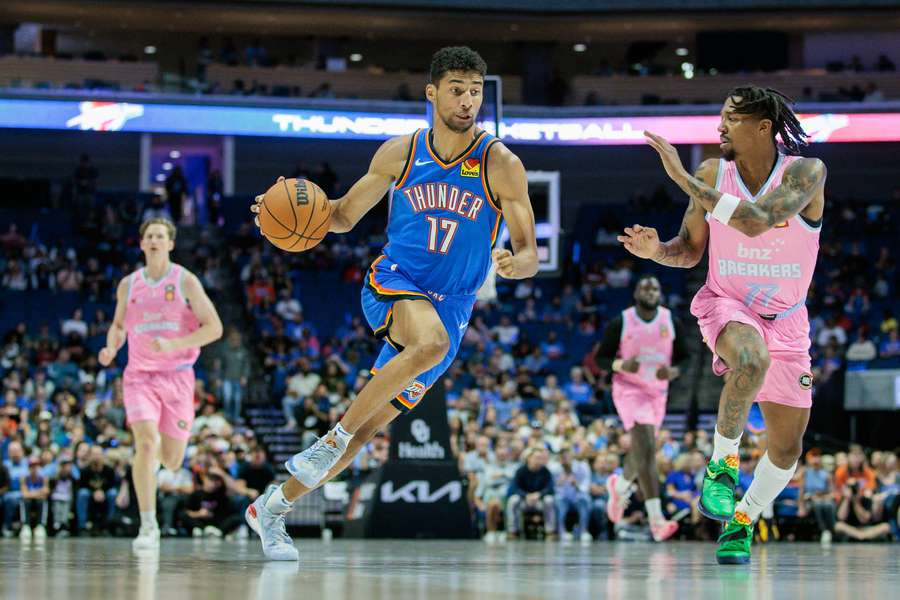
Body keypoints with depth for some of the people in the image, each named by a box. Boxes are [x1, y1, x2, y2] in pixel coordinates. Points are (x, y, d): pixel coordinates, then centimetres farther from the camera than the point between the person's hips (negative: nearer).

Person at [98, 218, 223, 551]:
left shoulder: (185, 281, -3)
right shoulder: (128, 285, 6)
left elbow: (214, 328, -6)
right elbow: (118, 325, 22)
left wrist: (173, 345, -19)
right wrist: (111, 348, -2)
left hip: (177, 375, -1)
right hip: (140, 375, 1)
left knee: (172, 460, 4)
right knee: (146, 443, -21)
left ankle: (167, 444, 46)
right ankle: (148, 526, -17)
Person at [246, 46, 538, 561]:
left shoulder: (501, 165, -6)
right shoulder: (399, 153, 0)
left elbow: (530, 256, -5)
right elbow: (345, 215, 12)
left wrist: (514, 263, -29)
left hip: (451, 305, 1)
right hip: (394, 283, -1)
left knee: (373, 424, 2)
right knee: (431, 341, -37)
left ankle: (273, 509, 18)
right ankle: (336, 436, -24)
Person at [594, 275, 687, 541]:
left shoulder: (672, 323, -1)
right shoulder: (620, 323, -10)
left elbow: (683, 357, 7)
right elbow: (601, 358, -3)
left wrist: (673, 371, -15)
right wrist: (621, 365, -24)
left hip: (658, 391, 5)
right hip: (629, 388, -5)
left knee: (641, 450, 17)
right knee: (646, 449, -19)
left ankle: (620, 485, 50)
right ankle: (656, 519, -22)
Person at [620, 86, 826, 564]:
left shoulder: (806, 172, -18)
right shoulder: (712, 173, -8)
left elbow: (756, 221, -34)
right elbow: (690, 250, 3)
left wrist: (683, 179, -35)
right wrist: (657, 251, -20)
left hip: (784, 318, 1)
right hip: (726, 304, -1)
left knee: (787, 444, 5)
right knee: (752, 360, -37)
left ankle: (741, 522, 30)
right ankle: (722, 461, -17)